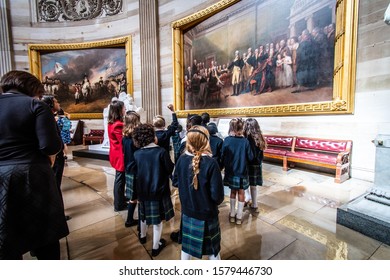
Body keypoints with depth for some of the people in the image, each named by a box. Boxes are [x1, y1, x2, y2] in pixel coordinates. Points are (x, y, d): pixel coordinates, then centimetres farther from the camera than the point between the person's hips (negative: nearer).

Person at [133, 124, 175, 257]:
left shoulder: (137, 154, -8)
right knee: (157, 220, 11)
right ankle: (155, 247, 25)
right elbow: (171, 170, -10)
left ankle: (142, 236, 50)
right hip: (159, 191, -4)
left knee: (144, 214, 26)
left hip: (143, 191, 4)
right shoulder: (161, 151, -19)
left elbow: (135, 174, 2)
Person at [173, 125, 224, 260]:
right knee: (212, 249, 19)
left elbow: (175, 182, 3)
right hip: (206, 214, -4)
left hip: (187, 211, 4)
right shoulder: (211, 163, -25)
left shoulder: (182, 159, -12)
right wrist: (216, 201, 0)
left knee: (186, 244, 24)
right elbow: (217, 195, -22)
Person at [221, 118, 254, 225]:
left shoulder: (226, 140, -12)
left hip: (230, 171, 2)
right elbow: (250, 157, -9)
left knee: (233, 192, 19)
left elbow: (223, 156, -7)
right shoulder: (245, 141, -16)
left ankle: (232, 215, 29)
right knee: (241, 193, 15)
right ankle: (239, 217, 25)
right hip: (242, 172, -2)